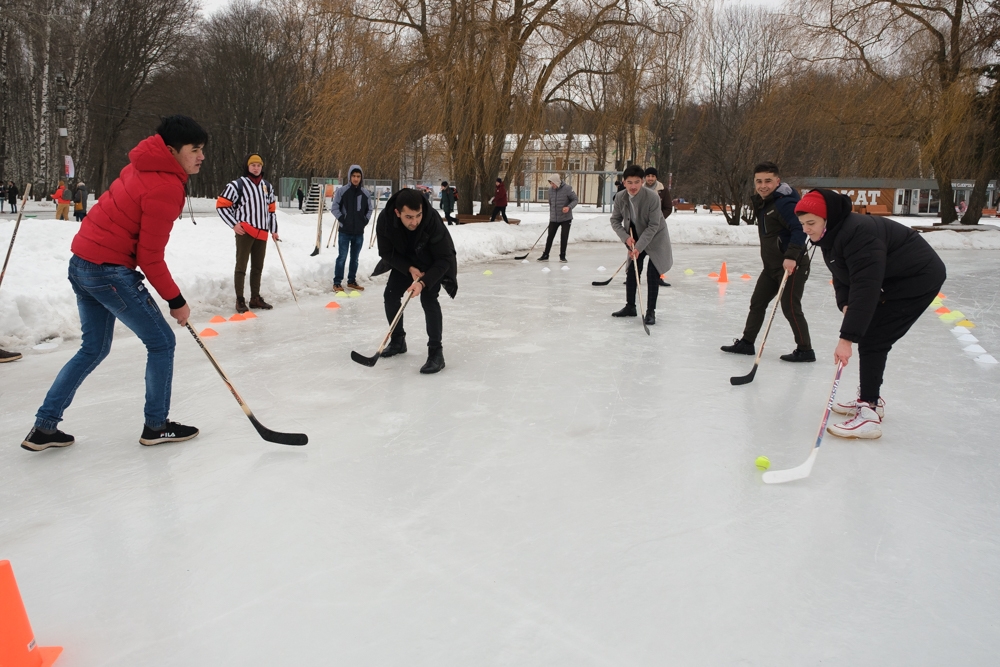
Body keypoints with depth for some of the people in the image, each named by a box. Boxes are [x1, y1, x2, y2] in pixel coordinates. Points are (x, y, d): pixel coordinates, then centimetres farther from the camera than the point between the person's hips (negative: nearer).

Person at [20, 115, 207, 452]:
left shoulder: (145, 166, 9)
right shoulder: (166, 188, -20)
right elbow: (150, 257, -18)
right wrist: (175, 300, -8)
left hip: (82, 262, 10)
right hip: (110, 270, -10)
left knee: (94, 349, 19)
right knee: (161, 342, 5)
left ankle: (44, 427, 22)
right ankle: (156, 425, 15)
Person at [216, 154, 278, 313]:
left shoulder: (268, 187, 15)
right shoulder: (237, 185, -4)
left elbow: (271, 209, 22)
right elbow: (221, 206, -4)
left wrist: (274, 229, 16)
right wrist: (234, 224, -11)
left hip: (262, 233, 6)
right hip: (245, 231, -6)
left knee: (258, 267, 12)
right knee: (241, 266, -3)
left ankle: (255, 298, 21)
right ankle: (240, 300, 2)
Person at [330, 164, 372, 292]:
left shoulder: (365, 193, 3)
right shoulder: (342, 191, -6)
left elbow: (369, 210, 15)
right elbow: (334, 208, -3)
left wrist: (365, 221, 4)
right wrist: (342, 219, -8)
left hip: (359, 232, 3)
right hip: (345, 231, -3)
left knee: (355, 258, 12)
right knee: (342, 257, -2)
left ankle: (352, 281, 23)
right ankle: (337, 283, 4)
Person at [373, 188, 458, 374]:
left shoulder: (433, 220, -39)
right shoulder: (385, 219, -29)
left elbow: (444, 259, -31)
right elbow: (386, 252, -14)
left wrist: (423, 282, -42)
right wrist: (410, 269, -26)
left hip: (434, 263, -4)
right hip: (405, 261, 4)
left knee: (428, 298, -22)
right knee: (391, 294, 0)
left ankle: (436, 352, -16)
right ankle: (398, 340, 23)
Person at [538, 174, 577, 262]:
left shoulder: (567, 188, -13)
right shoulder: (550, 190, 2)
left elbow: (575, 200, -8)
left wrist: (569, 207, -26)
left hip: (566, 218, -4)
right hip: (554, 219, 4)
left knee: (564, 237, -1)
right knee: (550, 237, 6)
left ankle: (562, 256, 13)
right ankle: (545, 255, 14)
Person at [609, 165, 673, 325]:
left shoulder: (652, 196, -28)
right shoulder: (620, 197, -15)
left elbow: (653, 226, -26)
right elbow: (615, 220, -4)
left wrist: (639, 246, -30)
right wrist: (626, 237, -18)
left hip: (655, 238, -5)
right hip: (634, 238, 5)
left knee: (652, 274, -8)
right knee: (631, 271, 10)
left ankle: (651, 311, 0)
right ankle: (630, 307, 25)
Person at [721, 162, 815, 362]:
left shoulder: (784, 202, -19)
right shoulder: (763, 203, 11)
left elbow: (800, 230, -28)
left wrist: (791, 257, -35)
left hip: (792, 265, -10)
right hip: (771, 265, 10)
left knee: (790, 308, -6)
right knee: (757, 303, 13)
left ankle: (805, 350, 5)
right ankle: (746, 342, 24)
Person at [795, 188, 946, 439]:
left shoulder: (859, 233, -32)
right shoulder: (831, 236, 0)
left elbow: (866, 287, -37)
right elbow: (843, 277, 7)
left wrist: (847, 338, -38)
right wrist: (845, 304, -14)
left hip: (919, 280, -10)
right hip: (893, 280, 10)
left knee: (872, 340, -14)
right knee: (867, 336, 14)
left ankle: (868, 415, -14)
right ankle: (871, 399, 29)